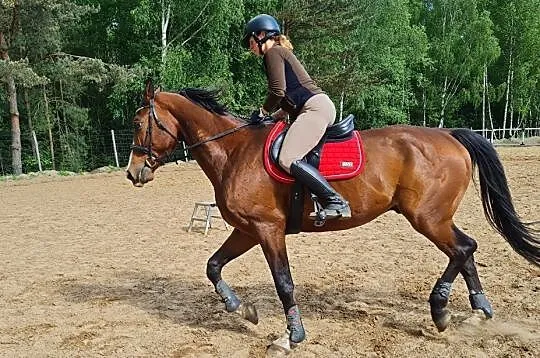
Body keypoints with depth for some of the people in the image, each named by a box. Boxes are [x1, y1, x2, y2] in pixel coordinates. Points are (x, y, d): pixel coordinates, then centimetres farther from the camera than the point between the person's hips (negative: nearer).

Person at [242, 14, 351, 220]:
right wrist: (276, 116, 20)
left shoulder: (273, 52, -1)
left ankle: (336, 202, -26)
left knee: (288, 160, -22)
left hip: (315, 107, -11)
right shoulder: (282, 52, 29)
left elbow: (278, 91, -13)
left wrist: (263, 112, 2)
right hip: (317, 108, 11)